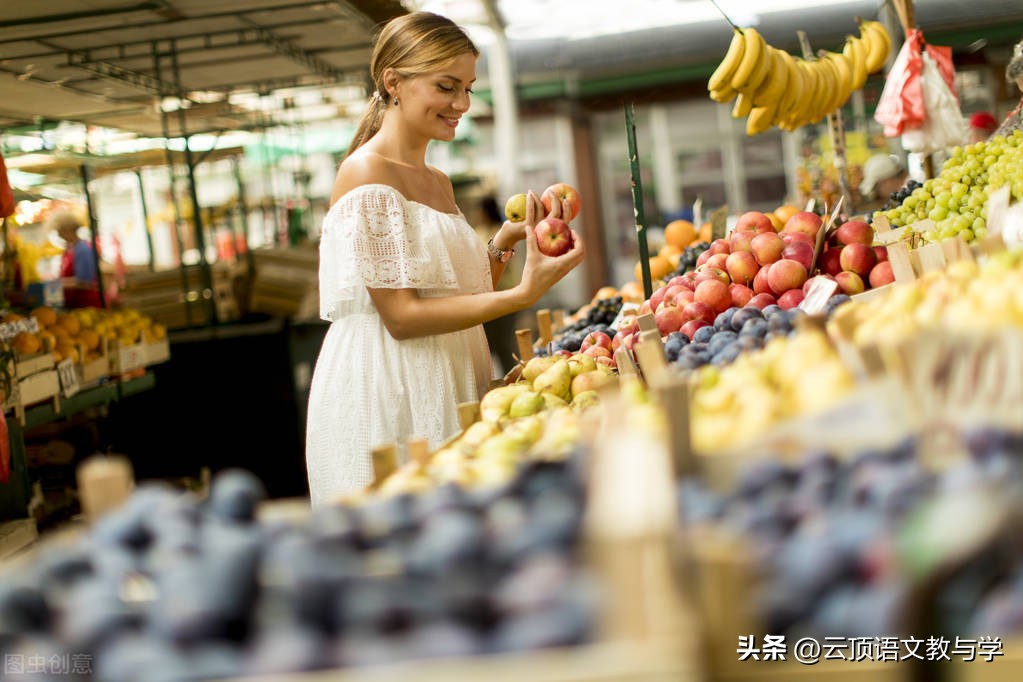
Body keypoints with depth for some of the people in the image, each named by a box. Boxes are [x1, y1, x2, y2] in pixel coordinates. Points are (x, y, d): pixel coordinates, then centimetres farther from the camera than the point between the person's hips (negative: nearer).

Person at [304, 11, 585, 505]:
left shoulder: (438, 183, 15)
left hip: (446, 387, 8)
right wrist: (522, 295, -23)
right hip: (384, 390, -8)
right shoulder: (366, 174, -11)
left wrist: (505, 242, 1)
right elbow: (401, 315, -18)